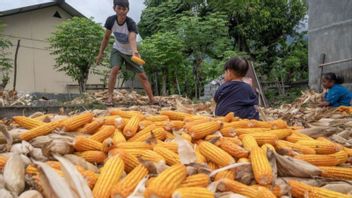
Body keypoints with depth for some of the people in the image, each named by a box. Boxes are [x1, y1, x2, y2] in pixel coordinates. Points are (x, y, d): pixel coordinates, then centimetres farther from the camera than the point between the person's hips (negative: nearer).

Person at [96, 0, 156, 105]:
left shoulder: (131, 23, -31)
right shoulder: (110, 20, -19)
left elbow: (132, 39, -49)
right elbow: (106, 37, -4)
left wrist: (135, 51, -68)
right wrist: (101, 53, -3)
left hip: (130, 52, -1)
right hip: (117, 50, 2)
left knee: (143, 76, -4)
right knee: (114, 70, -24)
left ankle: (152, 100, 5)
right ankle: (109, 97, -16)